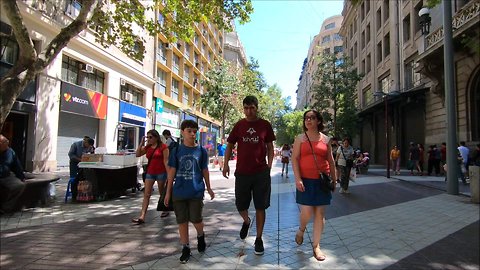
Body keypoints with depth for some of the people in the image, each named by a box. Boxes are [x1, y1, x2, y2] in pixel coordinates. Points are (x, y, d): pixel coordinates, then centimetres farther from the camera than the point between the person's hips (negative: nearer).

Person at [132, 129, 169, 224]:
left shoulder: (163, 146, -8)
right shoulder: (147, 147, 10)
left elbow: (166, 161, -11)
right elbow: (137, 154, 5)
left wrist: (169, 174, -14)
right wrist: (141, 143, -1)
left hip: (161, 172, -5)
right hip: (150, 173, 5)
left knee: (162, 193, 12)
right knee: (146, 194, -1)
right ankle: (142, 217, -3)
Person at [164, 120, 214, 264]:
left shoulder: (201, 151, 0)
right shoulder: (177, 151, 0)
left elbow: (205, 170, 8)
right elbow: (172, 171, 3)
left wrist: (209, 188, 13)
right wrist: (168, 192, 3)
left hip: (196, 192, -1)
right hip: (179, 192, 1)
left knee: (196, 219, 5)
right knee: (182, 221, 8)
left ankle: (200, 236, 37)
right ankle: (186, 248, 24)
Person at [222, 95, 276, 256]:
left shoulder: (265, 125, 1)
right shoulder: (239, 125, 4)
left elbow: (270, 147, 8)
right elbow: (230, 145, 9)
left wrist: (269, 165, -1)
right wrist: (226, 164, -2)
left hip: (261, 172, -1)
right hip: (242, 172, 2)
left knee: (260, 207, 5)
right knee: (240, 205, 10)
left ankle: (259, 239, 21)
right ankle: (246, 221, 43)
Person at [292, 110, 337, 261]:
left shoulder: (326, 139, 8)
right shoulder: (300, 138, 2)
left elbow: (331, 160, 12)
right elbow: (294, 159, -3)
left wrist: (334, 178, 9)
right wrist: (298, 179, -12)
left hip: (322, 181, 2)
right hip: (305, 180, -2)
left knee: (320, 213, 4)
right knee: (307, 211, -7)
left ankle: (316, 246, 16)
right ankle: (301, 229, 27)